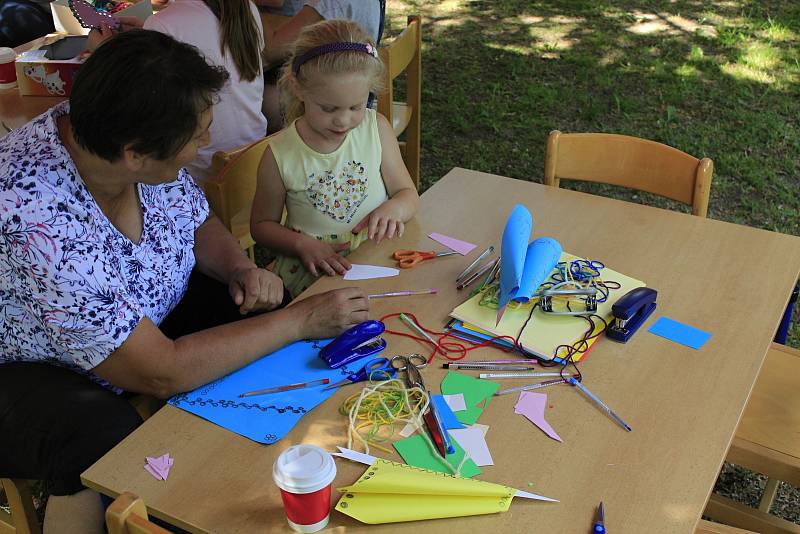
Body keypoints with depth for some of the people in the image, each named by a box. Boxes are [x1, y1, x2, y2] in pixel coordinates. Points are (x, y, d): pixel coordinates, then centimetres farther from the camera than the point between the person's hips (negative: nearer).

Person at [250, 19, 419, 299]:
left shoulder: (376, 129, -2)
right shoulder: (280, 155, -9)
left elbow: (408, 194, 7)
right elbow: (262, 224, 5)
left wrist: (393, 209, -18)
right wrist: (303, 244, -15)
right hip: (311, 271, -3)